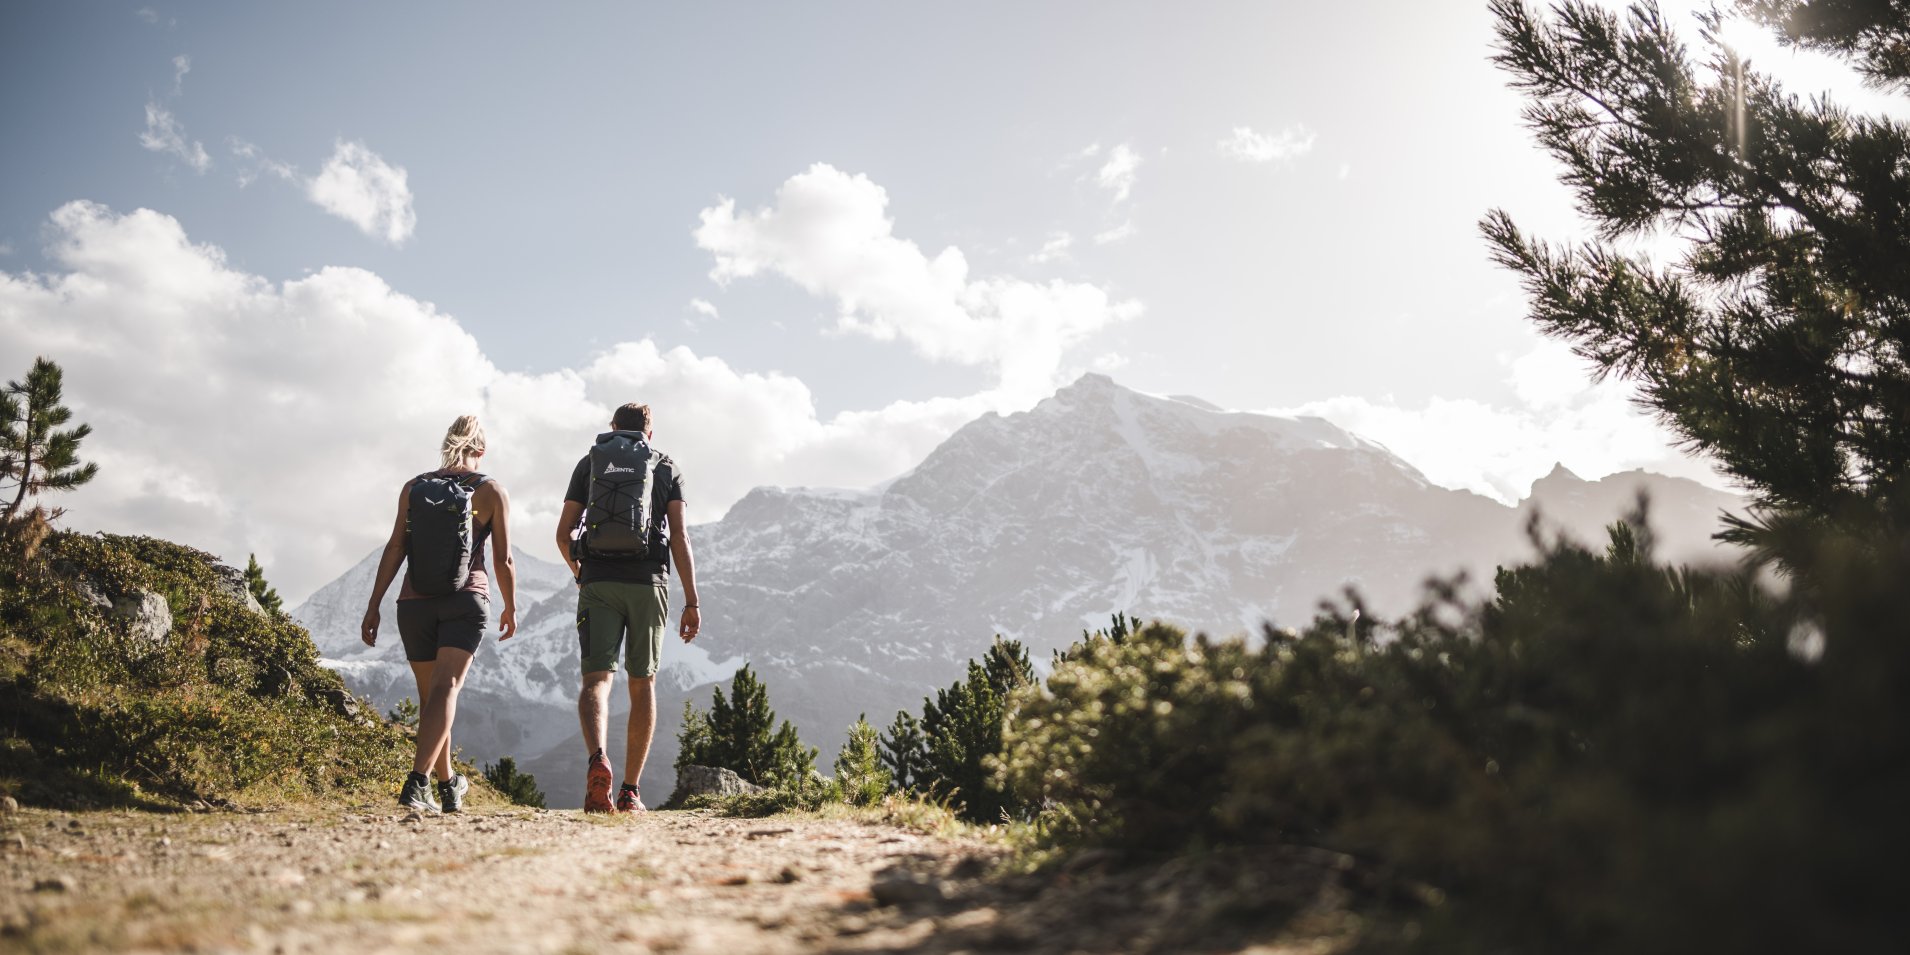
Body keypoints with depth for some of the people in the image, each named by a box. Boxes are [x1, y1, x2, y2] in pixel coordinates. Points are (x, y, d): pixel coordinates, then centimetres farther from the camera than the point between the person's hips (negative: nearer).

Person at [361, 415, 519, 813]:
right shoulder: (491, 491, 0)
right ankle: (417, 782, -28)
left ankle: (448, 784, 26)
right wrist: (511, 608, 12)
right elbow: (503, 561, -1)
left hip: (414, 602, 3)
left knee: (430, 695, 14)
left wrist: (374, 605, 1)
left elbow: (395, 549, -2)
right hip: (466, 601, -3)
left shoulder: (413, 487, 5)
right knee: (446, 690, -10)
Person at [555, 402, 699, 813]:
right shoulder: (667, 467, 11)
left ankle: (597, 762, -32)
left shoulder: (589, 461, 14)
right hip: (648, 583, 0)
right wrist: (692, 602, -1)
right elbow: (679, 536, 0)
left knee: (597, 679, -3)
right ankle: (630, 791, 12)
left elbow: (564, 534, 8)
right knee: (642, 684, 10)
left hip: (598, 582, 0)